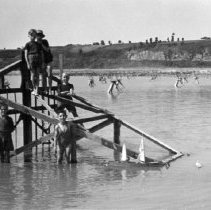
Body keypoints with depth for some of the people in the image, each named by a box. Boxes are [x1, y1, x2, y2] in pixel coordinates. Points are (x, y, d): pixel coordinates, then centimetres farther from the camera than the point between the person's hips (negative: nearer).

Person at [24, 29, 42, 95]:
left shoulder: (38, 44, 17)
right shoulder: (28, 44, 5)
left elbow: (41, 53, 17)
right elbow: (26, 54, -1)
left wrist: (42, 63, 10)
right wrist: (28, 64, -9)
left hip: (38, 60, 3)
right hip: (31, 59, -3)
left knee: (37, 75, -1)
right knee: (33, 74, -1)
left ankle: (36, 90, -1)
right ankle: (34, 89, 11)